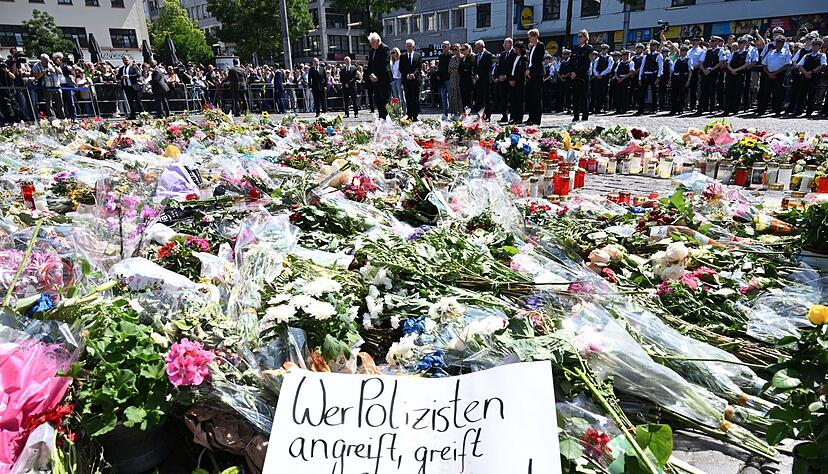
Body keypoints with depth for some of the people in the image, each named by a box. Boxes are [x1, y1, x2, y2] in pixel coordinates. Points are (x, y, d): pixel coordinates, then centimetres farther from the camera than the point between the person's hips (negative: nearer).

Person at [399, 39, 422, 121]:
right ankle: (409, 116, 5)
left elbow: (420, 67, 2)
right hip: (406, 80, 1)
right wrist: (407, 75, -8)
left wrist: (413, 74, -12)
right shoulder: (403, 56, 11)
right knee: (408, 99, 2)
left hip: (416, 80, -1)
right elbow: (400, 68, 7)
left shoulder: (418, 55, 9)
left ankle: (415, 116, -3)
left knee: (415, 99, -4)